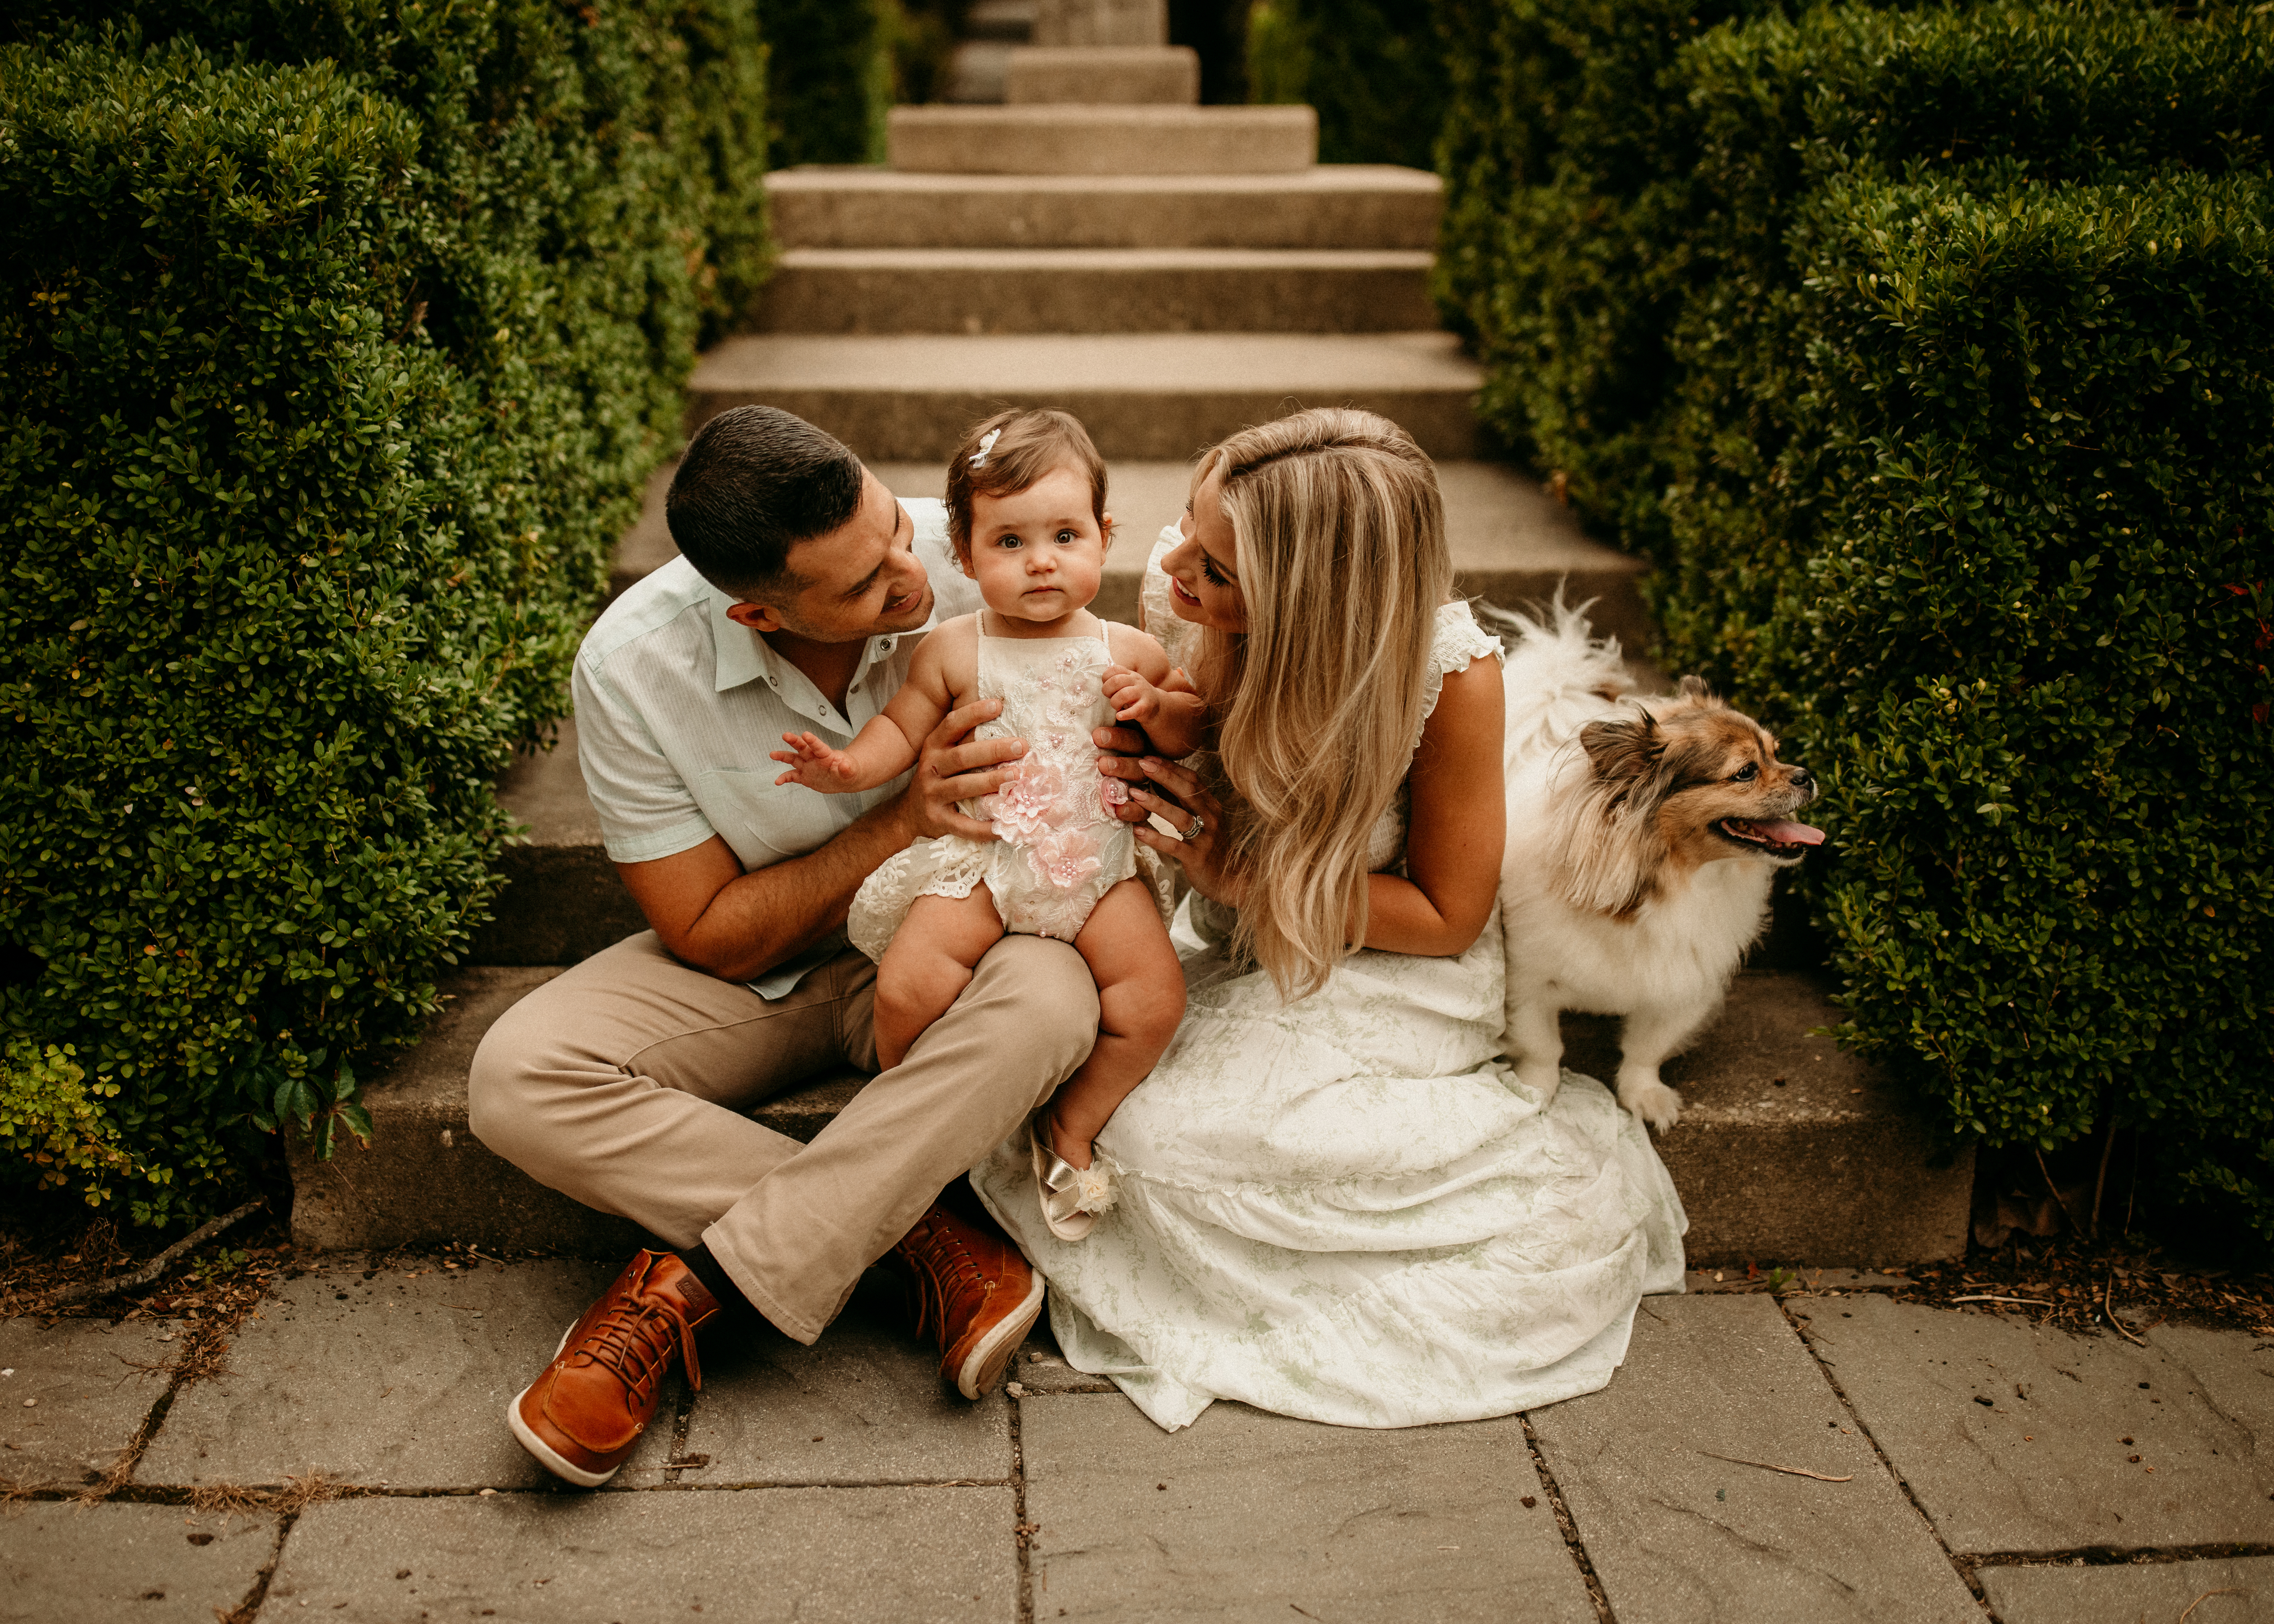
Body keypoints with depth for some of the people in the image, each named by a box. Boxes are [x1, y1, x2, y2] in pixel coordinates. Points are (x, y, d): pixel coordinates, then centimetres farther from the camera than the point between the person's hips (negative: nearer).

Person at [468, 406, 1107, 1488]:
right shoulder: (631, 668, -21)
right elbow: (714, 937, -16)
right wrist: (903, 820, -29)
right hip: (752, 970, 1)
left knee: (1047, 996, -35)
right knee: (519, 1079, -23)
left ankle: (696, 1287, -25)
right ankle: (927, 1242, -23)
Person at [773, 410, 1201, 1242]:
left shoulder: (1127, 650, 2)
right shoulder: (952, 650, -1)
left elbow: (1192, 734, 11)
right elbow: (902, 728, 4)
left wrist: (1156, 706, -11)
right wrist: (848, 765, -16)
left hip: (1099, 861, 2)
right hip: (981, 858, -1)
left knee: (1155, 997, -15)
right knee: (906, 988, -21)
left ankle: (1070, 1125, 12)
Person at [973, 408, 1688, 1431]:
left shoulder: (1450, 674, -27)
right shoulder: (1177, 594, -17)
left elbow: (1446, 916, -14)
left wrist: (1242, 873, -25)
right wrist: (1141, 741, -21)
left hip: (1384, 982, -6)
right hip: (1229, 960, 6)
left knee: (1150, 1134, -25)